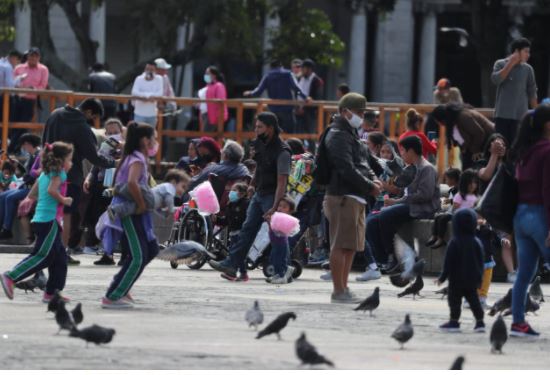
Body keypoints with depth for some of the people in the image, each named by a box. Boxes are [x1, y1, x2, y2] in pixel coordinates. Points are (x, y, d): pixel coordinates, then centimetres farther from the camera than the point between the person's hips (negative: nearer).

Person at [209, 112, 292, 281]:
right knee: (247, 229, 4)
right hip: (259, 194, 8)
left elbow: (281, 182, -24)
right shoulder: (261, 144, 7)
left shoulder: (281, 151, -20)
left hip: (272, 196, -8)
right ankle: (231, 264, 1)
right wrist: (252, 184, 16)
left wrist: (275, 207, -29)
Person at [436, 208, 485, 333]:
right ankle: (480, 322, 7)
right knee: (473, 299, 10)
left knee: (454, 299, 3)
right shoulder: (476, 242, 1)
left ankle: (454, 322, 3)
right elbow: (481, 262, 6)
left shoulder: (454, 243, -14)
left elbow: (448, 263, -12)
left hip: (457, 279, -5)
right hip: (472, 279, 5)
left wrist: (442, 277, -4)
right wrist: (479, 278, 15)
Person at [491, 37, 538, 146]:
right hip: (502, 114, -1)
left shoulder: (528, 69, 6)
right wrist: (510, 64, -13)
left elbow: (532, 93, 9)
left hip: (521, 116, 1)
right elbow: (495, 79, -15)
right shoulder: (500, 64, 2)